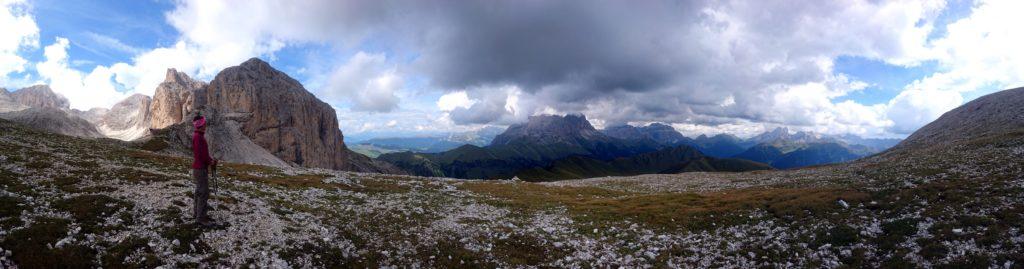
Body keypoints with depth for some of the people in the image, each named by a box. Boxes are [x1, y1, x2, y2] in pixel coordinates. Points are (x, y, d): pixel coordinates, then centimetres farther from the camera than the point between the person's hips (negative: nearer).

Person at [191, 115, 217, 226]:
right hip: (200, 168, -11)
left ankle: (196, 213, 29)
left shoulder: (198, 135, 13)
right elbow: (200, 153, -24)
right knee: (204, 192, -8)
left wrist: (211, 160, 7)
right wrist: (210, 162, -11)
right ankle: (201, 218, -5)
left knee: (199, 191, 18)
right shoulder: (198, 137, -19)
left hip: (199, 167, 11)